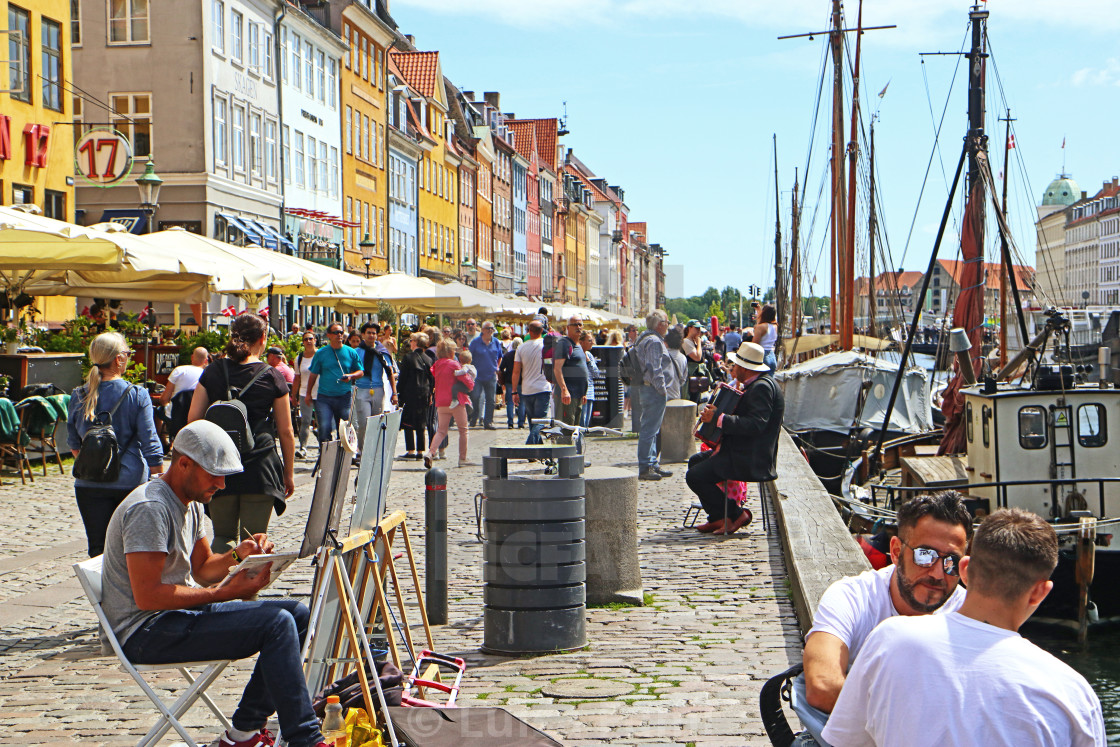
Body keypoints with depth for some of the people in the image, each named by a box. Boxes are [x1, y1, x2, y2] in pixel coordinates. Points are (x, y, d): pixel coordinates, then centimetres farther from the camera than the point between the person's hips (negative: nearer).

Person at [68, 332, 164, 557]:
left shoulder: (79, 396, 0)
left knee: (98, 549, 6)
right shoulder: (137, 395, -9)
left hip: (90, 485, 2)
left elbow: (73, 445, 11)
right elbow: (150, 443, -8)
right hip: (131, 481, -2)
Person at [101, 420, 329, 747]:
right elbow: (147, 596, -24)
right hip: (147, 631, -10)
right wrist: (225, 593, -22)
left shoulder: (190, 504, 13)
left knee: (297, 615, 2)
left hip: (180, 611, 10)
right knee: (276, 624, -23)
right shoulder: (150, 508, -19)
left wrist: (238, 554, -3)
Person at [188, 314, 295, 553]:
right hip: (260, 470, -2)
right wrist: (288, 473, 14)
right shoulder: (272, 377, 0)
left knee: (223, 536, 14)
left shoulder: (212, 373, 5)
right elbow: (285, 432, 4)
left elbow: (193, 421, 6)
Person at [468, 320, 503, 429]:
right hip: (478, 375, -3)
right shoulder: (475, 342, -3)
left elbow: (500, 357, 20)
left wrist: (496, 368, 12)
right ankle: (474, 418, 11)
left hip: (491, 376, 3)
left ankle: (488, 422, 10)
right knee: (475, 397, -10)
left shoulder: (496, 342, 7)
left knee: (490, 400, 3)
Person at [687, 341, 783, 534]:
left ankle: (735, 514, -2)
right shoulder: (753, 385, 14)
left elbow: (755, 424, -30)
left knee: (695, 476, -14)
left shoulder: (762, 386, -20)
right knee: (695, 460, 21)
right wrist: (713, 415, 9)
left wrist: (718, 418, -28)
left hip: (751, 459, -12)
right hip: (740, 450, 12)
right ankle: (718, 518, 20)